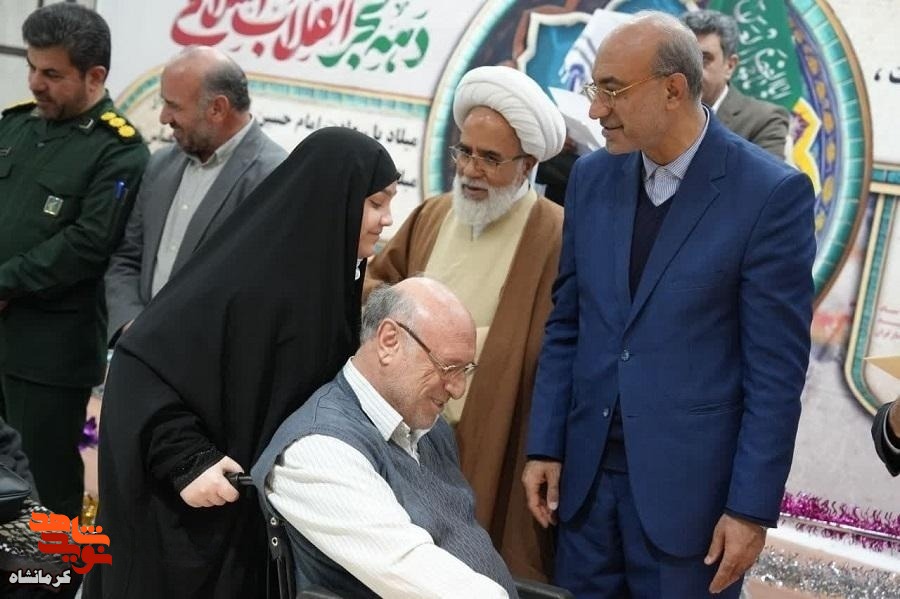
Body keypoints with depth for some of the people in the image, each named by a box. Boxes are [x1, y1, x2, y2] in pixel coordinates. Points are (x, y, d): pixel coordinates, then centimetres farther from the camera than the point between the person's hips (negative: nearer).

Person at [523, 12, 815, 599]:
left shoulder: (772, 193, -12)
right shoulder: (593, 176, 4)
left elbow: (776, 368, -11)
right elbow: (565, 324, 10)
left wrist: (752, 507, -11)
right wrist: (544, 445, 6)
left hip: (689, 480, -4)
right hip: (585, 469, 4)